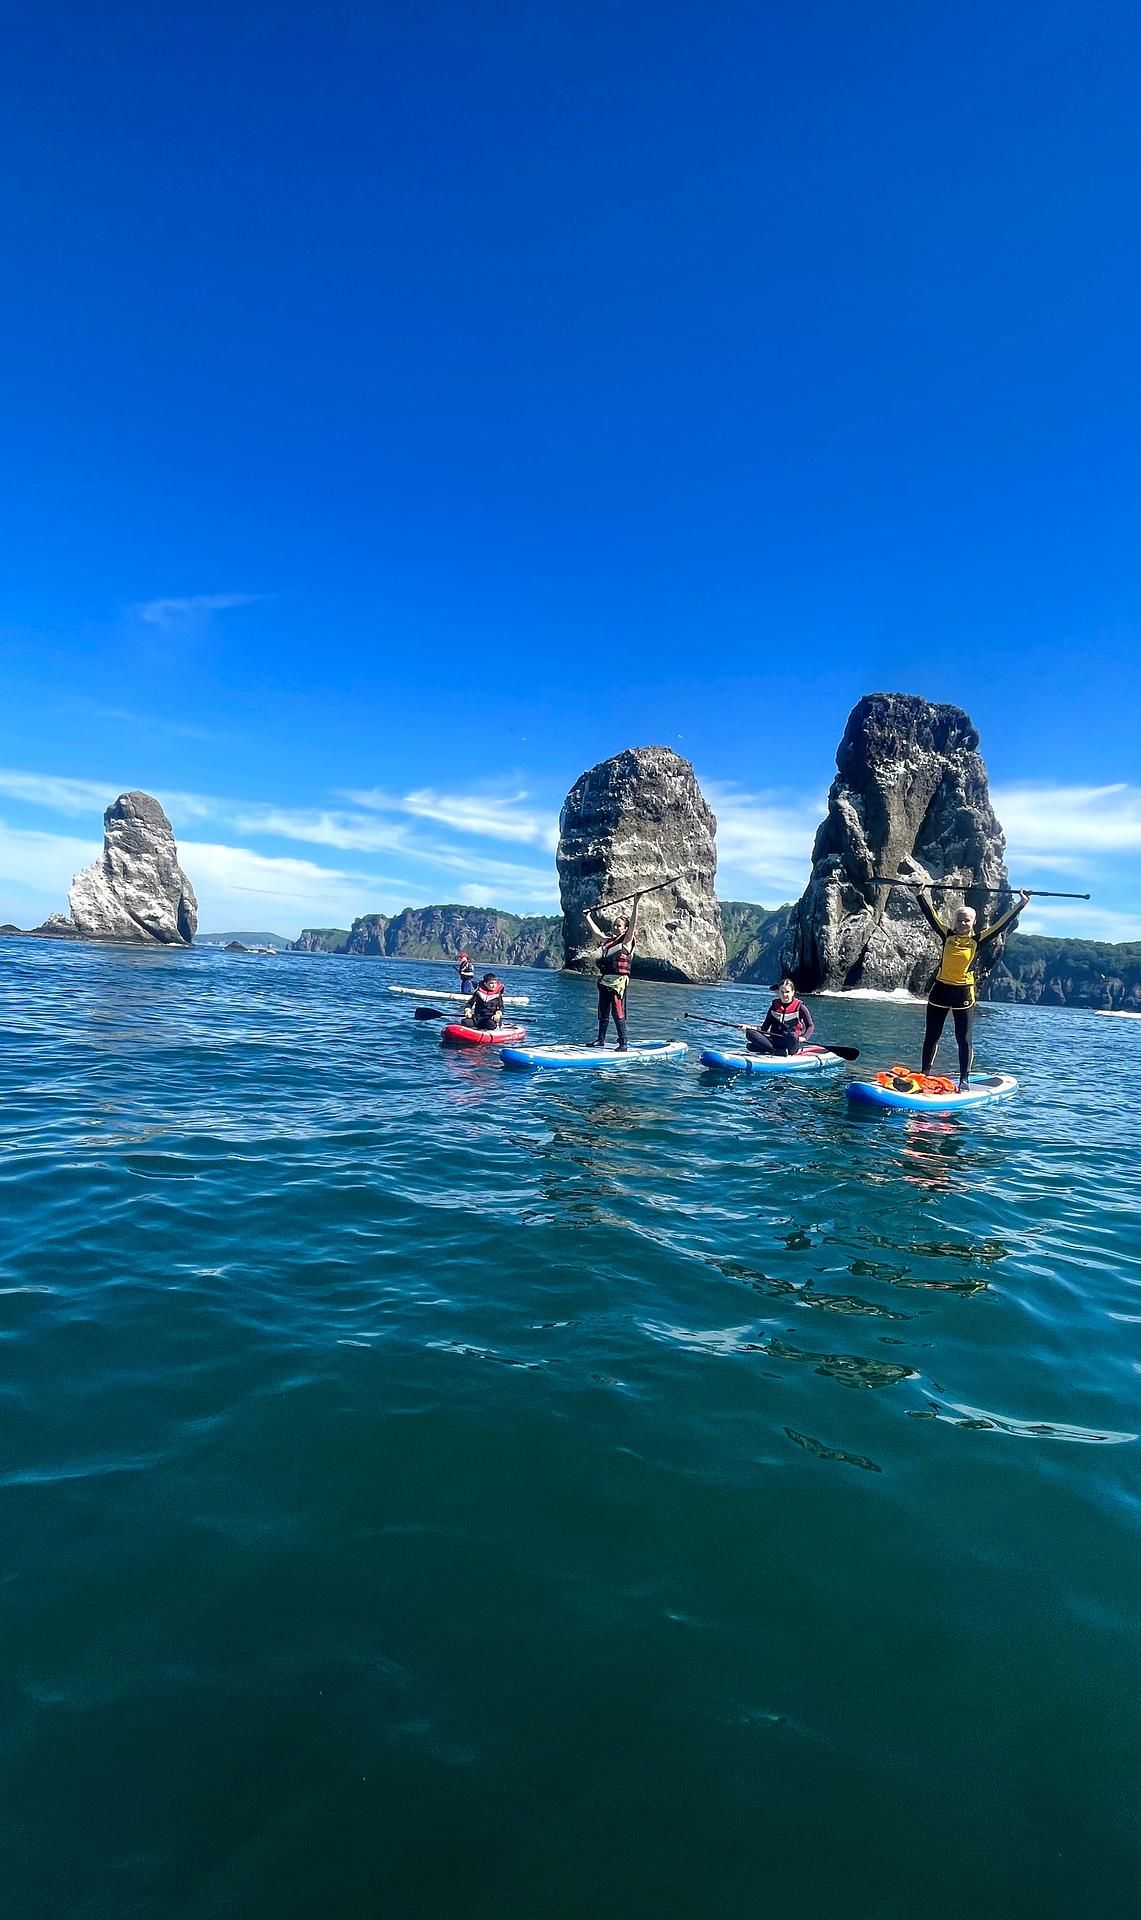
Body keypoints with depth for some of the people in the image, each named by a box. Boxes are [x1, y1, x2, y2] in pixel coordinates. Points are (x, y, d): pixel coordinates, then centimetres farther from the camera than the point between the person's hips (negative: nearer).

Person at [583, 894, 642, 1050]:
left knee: (618, 1014, -9)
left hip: (618, 983, -7)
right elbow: (596, 932, 30)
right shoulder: (609, 940, 16)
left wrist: (635, 903, -23)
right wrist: (588, 918, 36)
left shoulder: (626, 941, -3)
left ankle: (623, 1044, -5)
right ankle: (601, 1039, 25)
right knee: (603, 1013, 14)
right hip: (604, 981, 8)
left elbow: (633, 923, -15)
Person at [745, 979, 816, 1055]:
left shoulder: (799, 1007, 1)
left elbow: (811, 1026, 0)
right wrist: (750, 1028, -6)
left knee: (791, 1036, -40)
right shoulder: (774, 1007, 12)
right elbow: (764, 1027, 12)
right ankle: (777, 1051, -31)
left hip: (791, 1044, -4)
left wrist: (804, 1037, -20)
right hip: (774, 1041, 4)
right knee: (750, 1033, -20)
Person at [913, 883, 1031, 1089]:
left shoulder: (978, 940, -1)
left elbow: (1002, 924, -2)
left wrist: (1021, 904, -4)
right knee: (931, 1036, 8)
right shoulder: (947, 935, 2)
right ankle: (924, 1075, 18)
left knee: (963, 1039, 2)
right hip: (940, 989, 2)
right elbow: (931, 916, -1)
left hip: (963, 992, -2)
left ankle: (964, 1080, 8)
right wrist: (920, 895, -6)